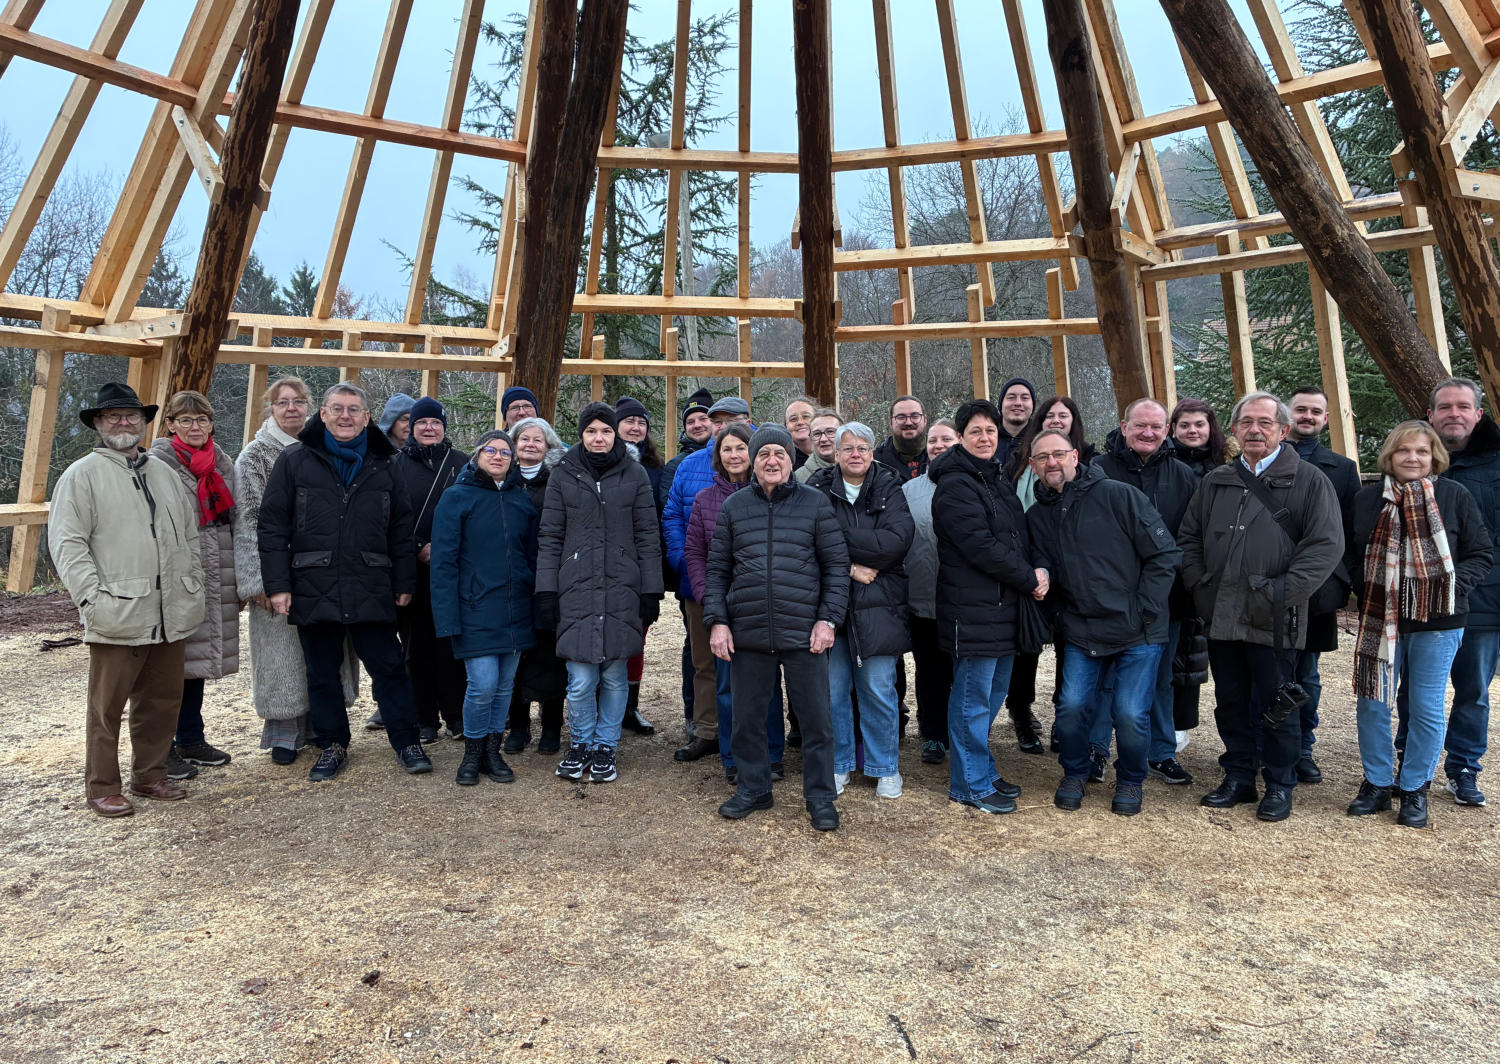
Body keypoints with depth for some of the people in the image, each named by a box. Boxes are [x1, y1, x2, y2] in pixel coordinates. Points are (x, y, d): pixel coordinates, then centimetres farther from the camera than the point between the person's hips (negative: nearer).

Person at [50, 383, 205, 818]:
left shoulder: (162, 473, 18)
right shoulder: (82, 475, -1)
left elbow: (189, 534, 21)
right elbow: (67, 543, -7)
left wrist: (193, 584, 13)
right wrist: (92, 597, -15)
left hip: (171, 614, 6)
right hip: (118, 615, -5)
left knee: (162, 700, 12)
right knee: (108, 705, 2)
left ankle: (150, 775, 25)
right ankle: (102, 787, 14)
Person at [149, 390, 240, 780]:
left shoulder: (222, 462, 12)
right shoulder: (157, 464, -6)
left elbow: (235, 518, 16)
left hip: (214, 578, 6)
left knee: (198, 658, 14)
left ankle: (191, 739, 25)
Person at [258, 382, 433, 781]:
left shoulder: (382, 465, 9)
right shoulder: (295, 461, 3)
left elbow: (401, 529, 11)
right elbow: (273, 526, 1)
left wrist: (404, 582, 7)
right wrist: (277, 584, -5)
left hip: (371, 593, 1)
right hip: (314, 591, 0)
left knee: (389, 668, 3)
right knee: (322, 674, 10)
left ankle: (406, 743, 14)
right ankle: (331, 746, 25)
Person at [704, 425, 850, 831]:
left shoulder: (815, 504, 3)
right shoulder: (734, 506, 8)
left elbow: (836, 565, 3)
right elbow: (716, 569, 10)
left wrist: (828, 618, -5)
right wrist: (717, 621, 1)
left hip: (804, 632, -2)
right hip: (747, 635, 2)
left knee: (816, 718, 3)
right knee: (746, 716, 11)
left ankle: (820, 797, 19)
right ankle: (753, 788, 29)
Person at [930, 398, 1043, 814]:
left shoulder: (996, 479, 17)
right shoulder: (955, 486, -13)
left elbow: (1017, 539, 20)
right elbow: (981, 547, -20)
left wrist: (1034, 572, 0)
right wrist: (1030, 578, -12)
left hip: (1003, 606, 9)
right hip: (973, 611, -9)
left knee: (992, 695, 17)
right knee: (973, 698, 0)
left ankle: (983, 772, 30)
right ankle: (972, 785, 11)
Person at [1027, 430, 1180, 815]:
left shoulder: (1119, 495, -9)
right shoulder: (1037, 517, 5)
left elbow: (1164, 554, -7)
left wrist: (1143, 613, -9)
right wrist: (1062, 615, -7)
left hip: (1138, 632, -3)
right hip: (1080, 633, 3)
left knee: (1130, 713, -7)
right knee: (1072, 706, -4)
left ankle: (1130, 780, 21)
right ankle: (1074, 773, 24)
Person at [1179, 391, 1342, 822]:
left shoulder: (1308, 481, -2)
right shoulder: (1215, 482, 13)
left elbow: (1327, 545, -9)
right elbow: (1189, 538, 18)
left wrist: (1282, 593, -15)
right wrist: (1199, 585, 4)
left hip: (1274, 622, -4)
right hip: (1221, 619, 5)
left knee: (1276, 706, 5)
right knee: (1231, 704, 13)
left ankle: (1279, 786, 20)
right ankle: (1238, 778, 27)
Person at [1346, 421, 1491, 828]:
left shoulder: (1455, 496, -2)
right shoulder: (1366, 498, 2)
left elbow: (1482, 553, 1)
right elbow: (1350, 553, 12)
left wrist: (1454, 585, -13)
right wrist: (1364, 587, -1)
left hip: (1437, 622, -2)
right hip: (1379, 618, 2)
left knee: (1427, 709, 4)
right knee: (1371, 704, 5)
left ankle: (1414, 789, 19)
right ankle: (1377, 783, 21)